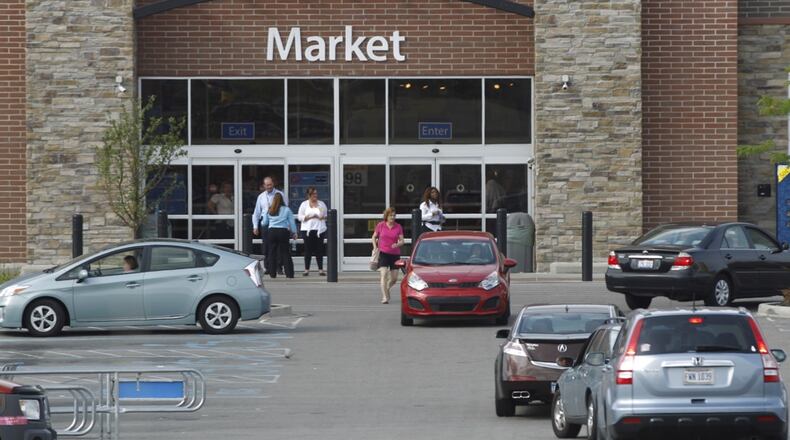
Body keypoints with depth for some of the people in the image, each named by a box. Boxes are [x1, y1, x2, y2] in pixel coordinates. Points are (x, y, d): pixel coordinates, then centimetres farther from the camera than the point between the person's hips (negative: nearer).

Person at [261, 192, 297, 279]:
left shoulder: (269, 210, 6)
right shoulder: (286, 209, 0)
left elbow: (264, 223, 16)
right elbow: (292, 222, 2)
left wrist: (261, 223, 39)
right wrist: (294, 233, 12)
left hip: (271, 231, 1)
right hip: (283, 232, -1)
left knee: (272, 253, 8)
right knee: (285, 253, 2)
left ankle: (272, 273, 7)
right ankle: (289, 273, -2)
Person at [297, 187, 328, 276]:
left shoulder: (321, 204, 13)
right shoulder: (304, 204, 6)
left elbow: (326, 215, 16)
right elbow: (299, 217, 1)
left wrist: (323, 217, -6)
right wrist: (309, 217, -13)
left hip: (319, 230, 2)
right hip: (307, 230, -2)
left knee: (319, 250, 0)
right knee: (308, 250, -2)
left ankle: (320, 269, 3)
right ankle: (306, 270, 2)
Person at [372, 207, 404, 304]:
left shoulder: (398, 227, 2)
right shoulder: (380, 225, 0)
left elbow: (402, 241, -1)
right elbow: (374, 237, 13)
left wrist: (397, 244, -23)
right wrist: (375, 248, 1)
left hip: (395, 254, 2)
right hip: (383, 253, -2)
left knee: (394, 278, 5)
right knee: (384, 274, -17)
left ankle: (387, 288, 38)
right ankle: (384, 297, -18)